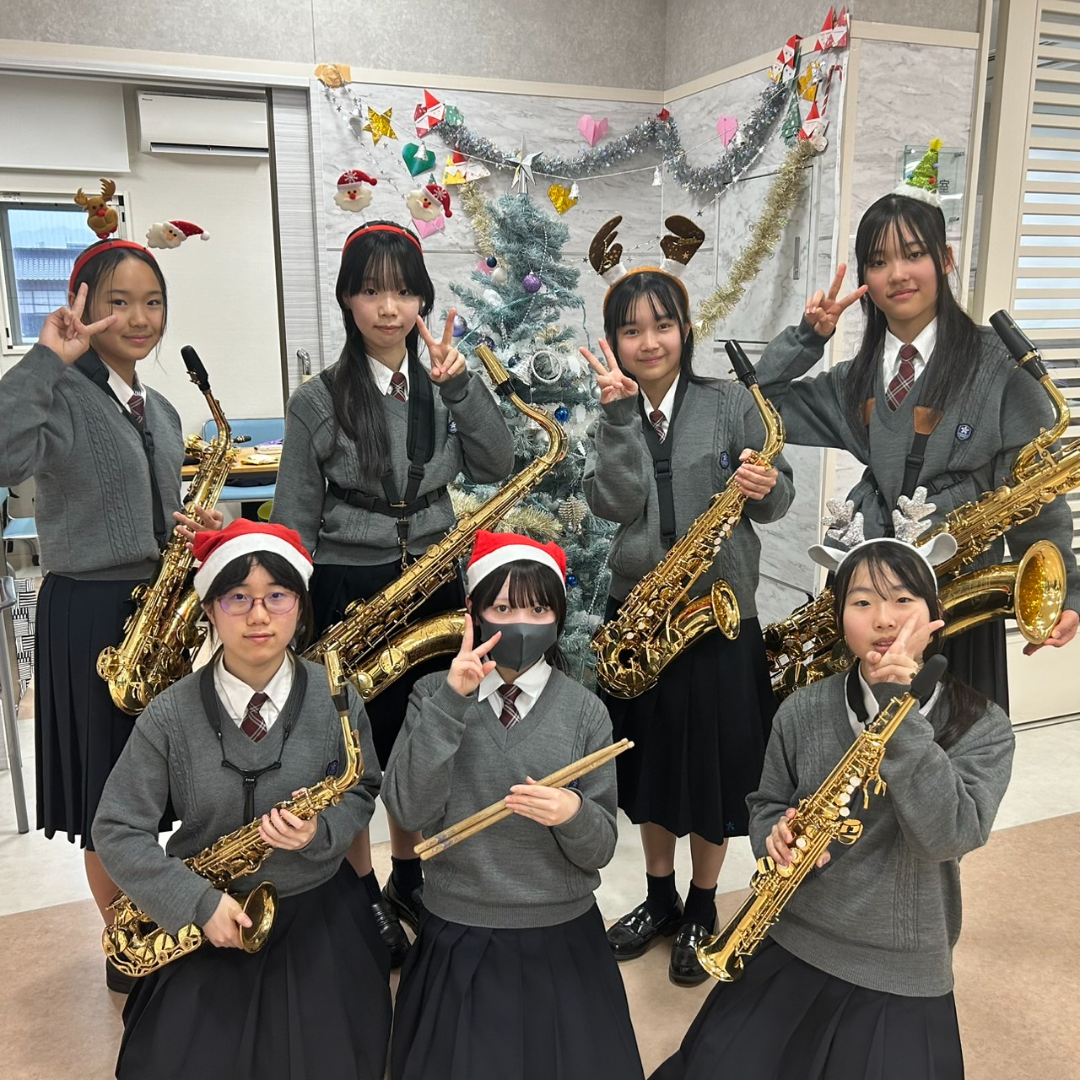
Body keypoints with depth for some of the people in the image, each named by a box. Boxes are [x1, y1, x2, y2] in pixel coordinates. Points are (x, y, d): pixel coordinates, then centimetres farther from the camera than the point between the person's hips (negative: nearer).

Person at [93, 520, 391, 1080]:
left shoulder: (336, 700, -12)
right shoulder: (171, 714, -14)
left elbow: (361, 792, 2)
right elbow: (117, 829, -8)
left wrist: (321, 831, -19)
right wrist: (196, 903, -15)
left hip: (318, 915, 0)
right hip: (211, 917, 0)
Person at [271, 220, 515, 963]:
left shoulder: (444, 383, 3)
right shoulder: (319, 400, -8)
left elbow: (495, 468, -9)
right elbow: (294, 521, -5)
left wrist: (461, 384, -19)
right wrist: (305, 617, -8)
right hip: (349, 592, -3)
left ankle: (408, 876, 39)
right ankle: (363, 893, 31)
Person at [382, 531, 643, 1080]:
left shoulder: (584, 709, -7)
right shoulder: (434, 693, -5)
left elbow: (599, 849, -5)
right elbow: (408, 810, -17)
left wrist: (573, 814, -26)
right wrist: (453, 700, -23)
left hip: (562, 940, 0)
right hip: (456, 939, 0)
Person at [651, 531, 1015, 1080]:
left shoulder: (982, 726, -11)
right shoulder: (802, 711, -6)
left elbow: (950, 836, -25)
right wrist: (778, 835, -16)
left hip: (902, 981, -1)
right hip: (788, 954, 2)